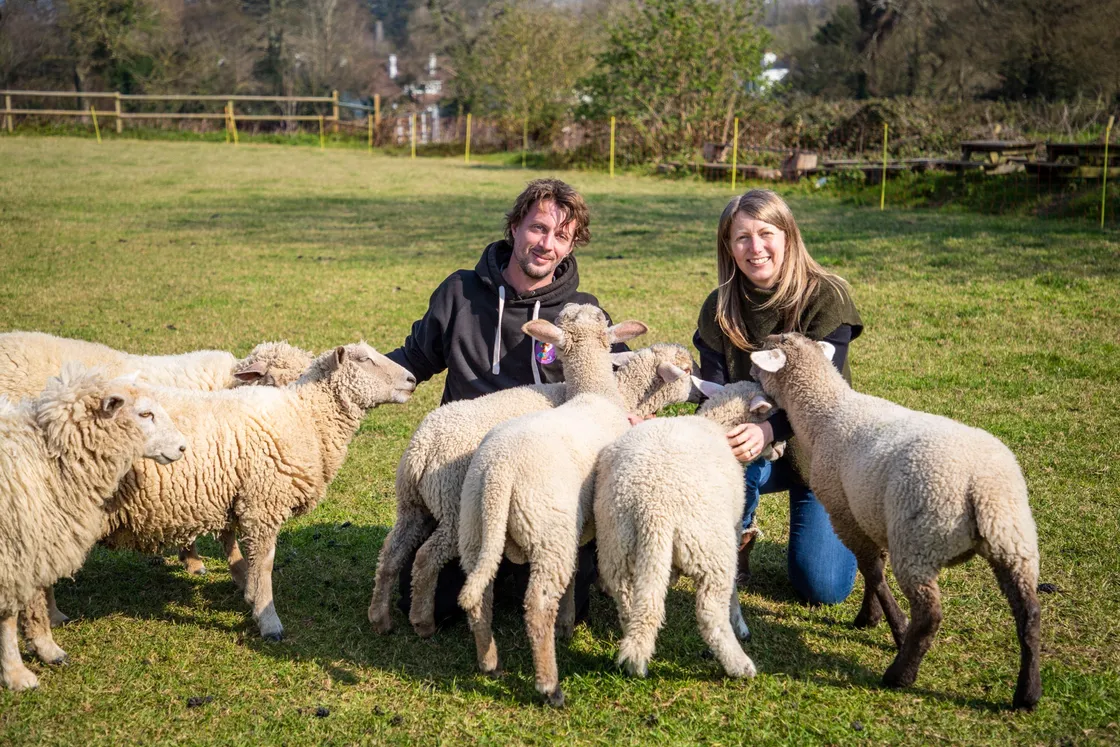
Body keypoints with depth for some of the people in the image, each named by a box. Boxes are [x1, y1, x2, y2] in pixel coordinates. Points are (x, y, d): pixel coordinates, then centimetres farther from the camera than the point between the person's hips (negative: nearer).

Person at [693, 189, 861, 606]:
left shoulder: (826, 297, -16)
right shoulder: (720, 310, -5)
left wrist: (768, 430, -42)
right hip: (754, 447, 2)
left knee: (822, 587, -12)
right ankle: (736, 540, -1)